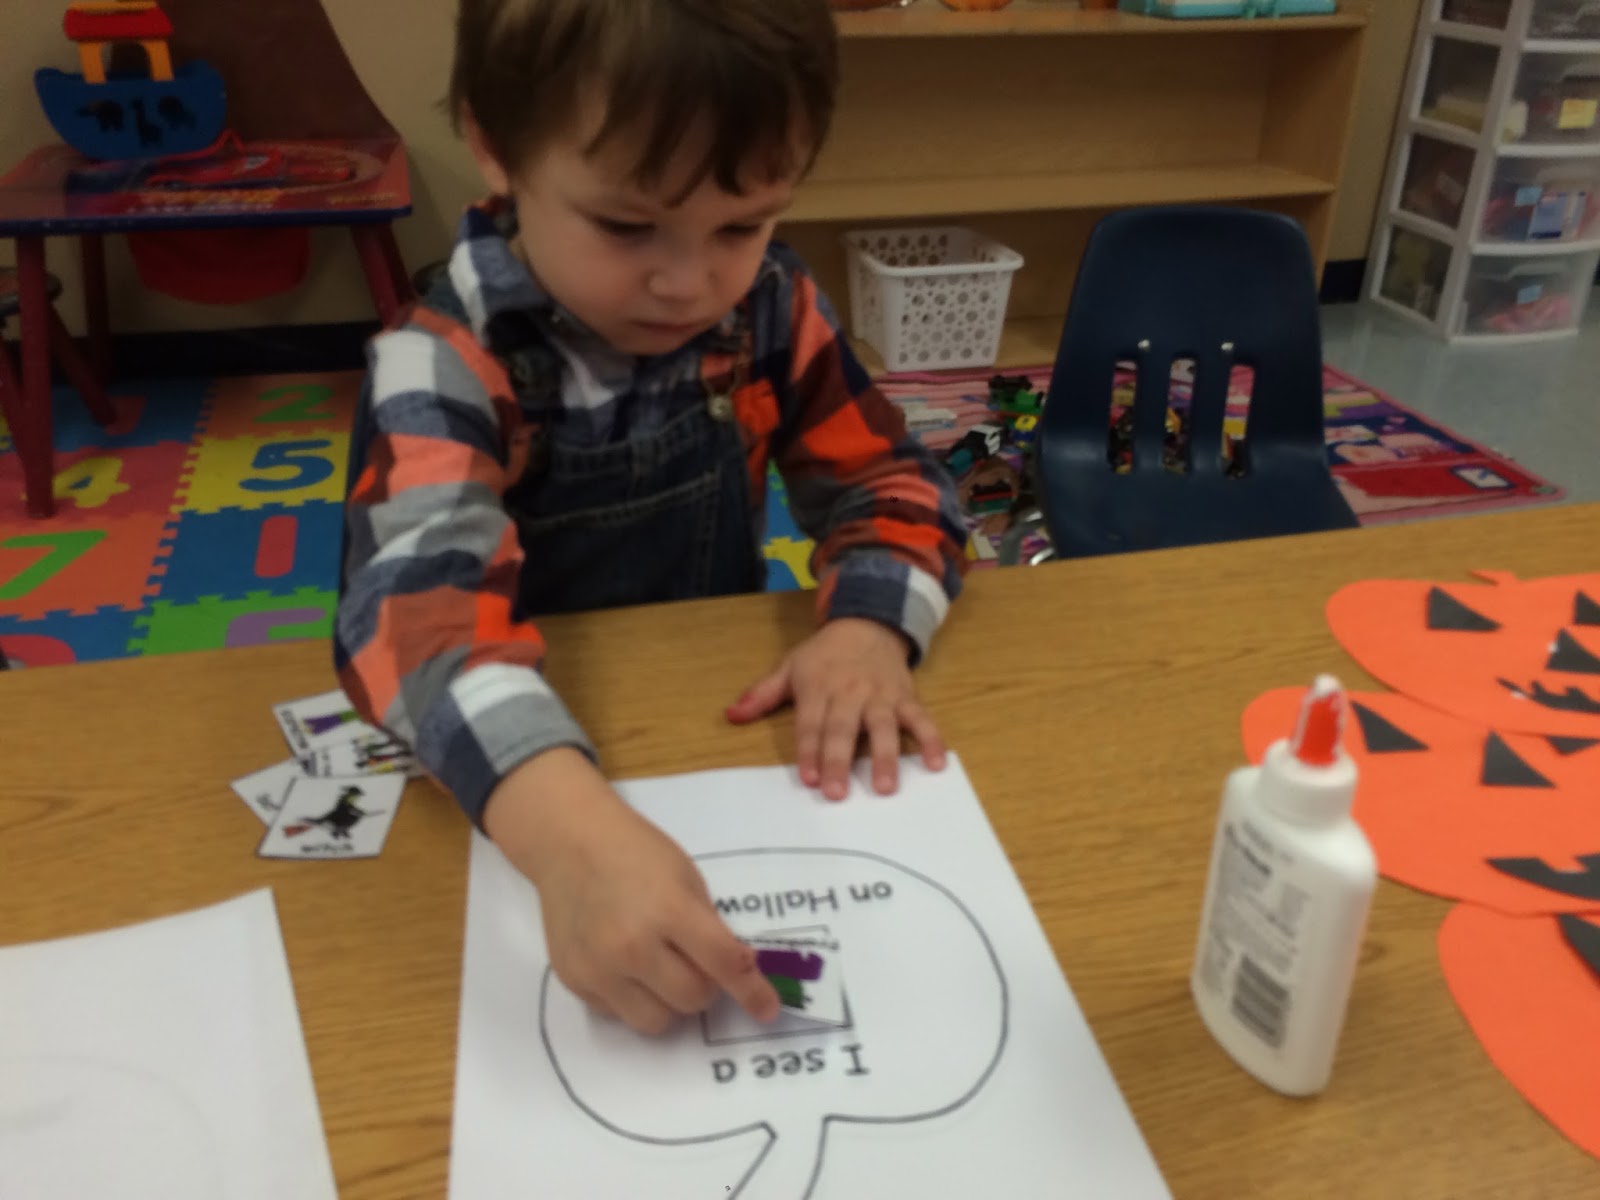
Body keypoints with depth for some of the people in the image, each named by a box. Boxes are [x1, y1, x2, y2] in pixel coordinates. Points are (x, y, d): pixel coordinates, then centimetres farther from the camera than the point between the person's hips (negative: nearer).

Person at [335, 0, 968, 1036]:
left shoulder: (770, 308, -7)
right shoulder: (445, 369, -21)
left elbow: (884, 475, -1)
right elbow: (421, 598, -36)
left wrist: (870, 627, -23)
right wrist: (572, 831, -54)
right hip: (511, 780, -3)